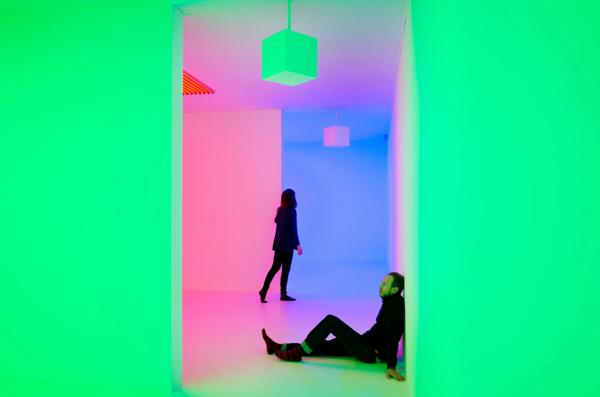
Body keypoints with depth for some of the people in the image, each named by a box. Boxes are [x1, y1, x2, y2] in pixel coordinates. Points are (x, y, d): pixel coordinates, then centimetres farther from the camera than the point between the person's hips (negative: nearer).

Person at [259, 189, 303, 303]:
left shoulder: (280, 209, 7)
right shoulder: (292, 211, -13)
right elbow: (293, 229, -16)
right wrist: (298, 244, -15)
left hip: (279, 243, 7)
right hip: (287, 244, -7)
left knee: (275, 267, 10)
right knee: (286, 269, 3)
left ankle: (264, 290, 5)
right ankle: (283, 294, 9)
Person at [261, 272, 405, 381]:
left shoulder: (394, 306, -20)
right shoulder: (391, 302, 9)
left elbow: (392, 337, -29)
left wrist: (391, 366, -35)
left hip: (371, 353, -9)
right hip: (369, 344, 9)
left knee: (331, 321, -16)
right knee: (322, 346, 8)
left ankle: (296, 353, -9)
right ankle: (278, 347, 13)